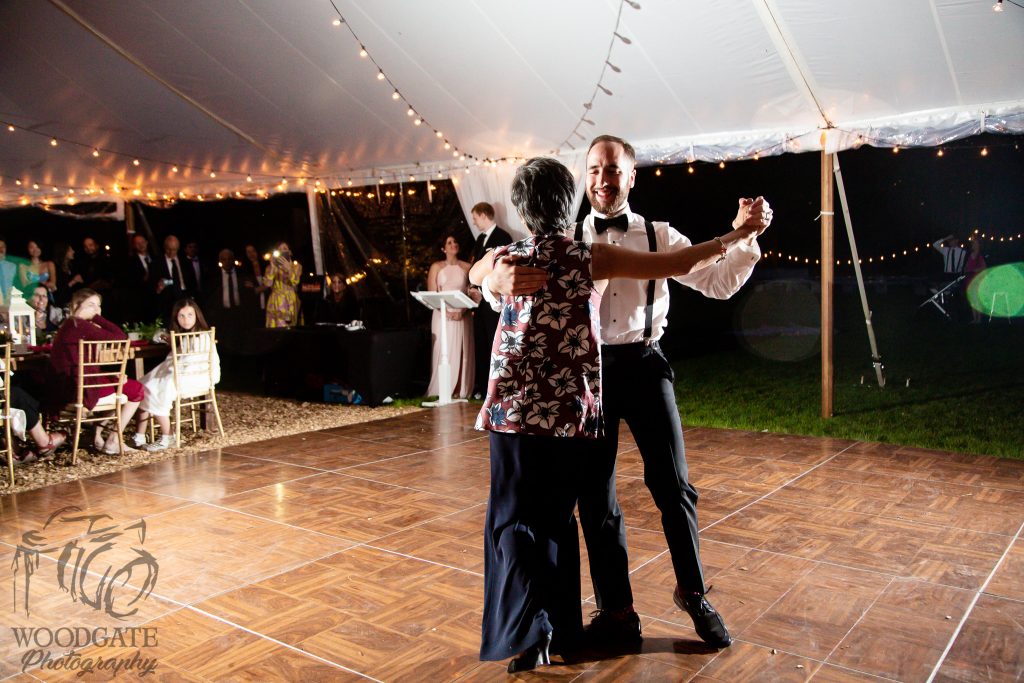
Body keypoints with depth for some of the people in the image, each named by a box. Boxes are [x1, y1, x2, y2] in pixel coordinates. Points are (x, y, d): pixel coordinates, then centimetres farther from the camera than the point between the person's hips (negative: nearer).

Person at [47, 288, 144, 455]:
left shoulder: (69, 325, 15)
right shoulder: (79, 326, -16)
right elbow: (120, 336, -23)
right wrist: (97, 318, -13)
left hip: (66, 387, 10)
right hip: (78, 390, -10)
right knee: (137, 389, 0)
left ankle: (97, 437, 30)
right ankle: (112, 442, 3)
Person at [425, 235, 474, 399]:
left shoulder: (467, 267, 8)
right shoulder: (436, 267, 6)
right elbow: (431, 294, 1)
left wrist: (462, 311, -11)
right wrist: (446, 311, -12)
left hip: (462, 316, 1)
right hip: (443, 315, -1)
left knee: (461, 352, -1)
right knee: (444, 352, -5)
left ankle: (461, 390, 4)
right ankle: (442, 391, -3)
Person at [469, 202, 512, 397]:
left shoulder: (503, 237, -6)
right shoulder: (480, 239, 20)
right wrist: (474, 290, 7)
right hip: (480, 299, 7)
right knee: (480, 344, 6)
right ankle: (481, 387, 10)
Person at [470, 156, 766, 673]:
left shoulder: (504, 258, 1)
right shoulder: (593, 259, -4)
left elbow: (473, 276, 25)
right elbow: (679, 264, -4)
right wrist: (739, 234, 7)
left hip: (513, 410, 0)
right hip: (572, 413, 1)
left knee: (513, 521, 7)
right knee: (557, 517, 17)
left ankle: (528, 630, -7)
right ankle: (560, 623, 26)